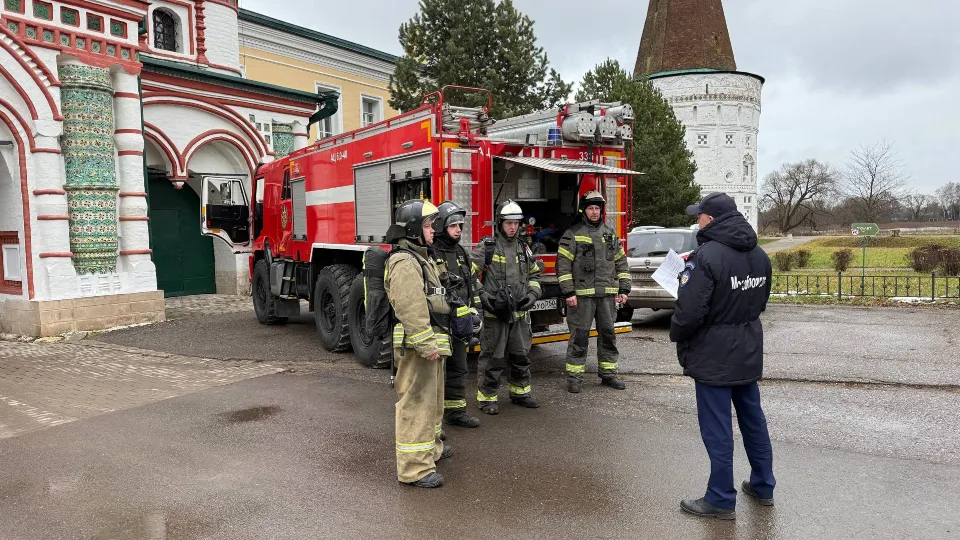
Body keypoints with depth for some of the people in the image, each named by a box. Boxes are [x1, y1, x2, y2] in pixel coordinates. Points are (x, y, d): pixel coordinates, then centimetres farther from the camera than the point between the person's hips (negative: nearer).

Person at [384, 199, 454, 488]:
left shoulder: (422, 257, 17)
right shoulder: (404, 263, -18)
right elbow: (410, 309, -25)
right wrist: (426, 345, -26)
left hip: (432, 340, 11)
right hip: (417, 345, -11)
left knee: (432, 398, 22)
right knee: (416, 402, -6)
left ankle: (430, 445, 38)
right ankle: (414, 467, 0)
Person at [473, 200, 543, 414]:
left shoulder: (523, 248, 11)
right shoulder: (487, 247, -6)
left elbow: (534, 274, 20)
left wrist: (532, 293, 4)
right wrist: (483, 296, -18)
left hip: (520, 314, 6)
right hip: (495, 314, -5)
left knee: (521, 355, 15)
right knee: (493, 357, 1)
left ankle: (520, 392, 31)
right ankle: (487, 398, 13)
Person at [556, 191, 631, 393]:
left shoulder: (610, 234, 13)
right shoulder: (572, 234, -2)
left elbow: (621, 262, 16)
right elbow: (563, 264, -7)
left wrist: (623, 289, 9)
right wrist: (568, 292, -14)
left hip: (607, 294, 5)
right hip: (582, 294, -5)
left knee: (608, 333, 10)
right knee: (579, 336, -1)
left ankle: (608, 373, 22)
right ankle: (574, 377, 8)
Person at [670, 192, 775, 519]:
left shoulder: (707, 256, -22)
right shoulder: (759, 256, 6)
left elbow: (689, 311, -24)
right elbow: (760, 303, 15)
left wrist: (677, 335, -6)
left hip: (714, 356, -8)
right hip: (749, 353, 8)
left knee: (717, 428, 3)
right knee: (753, 419, 20)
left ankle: (721, 500, 14)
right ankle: (763, 486, 35)